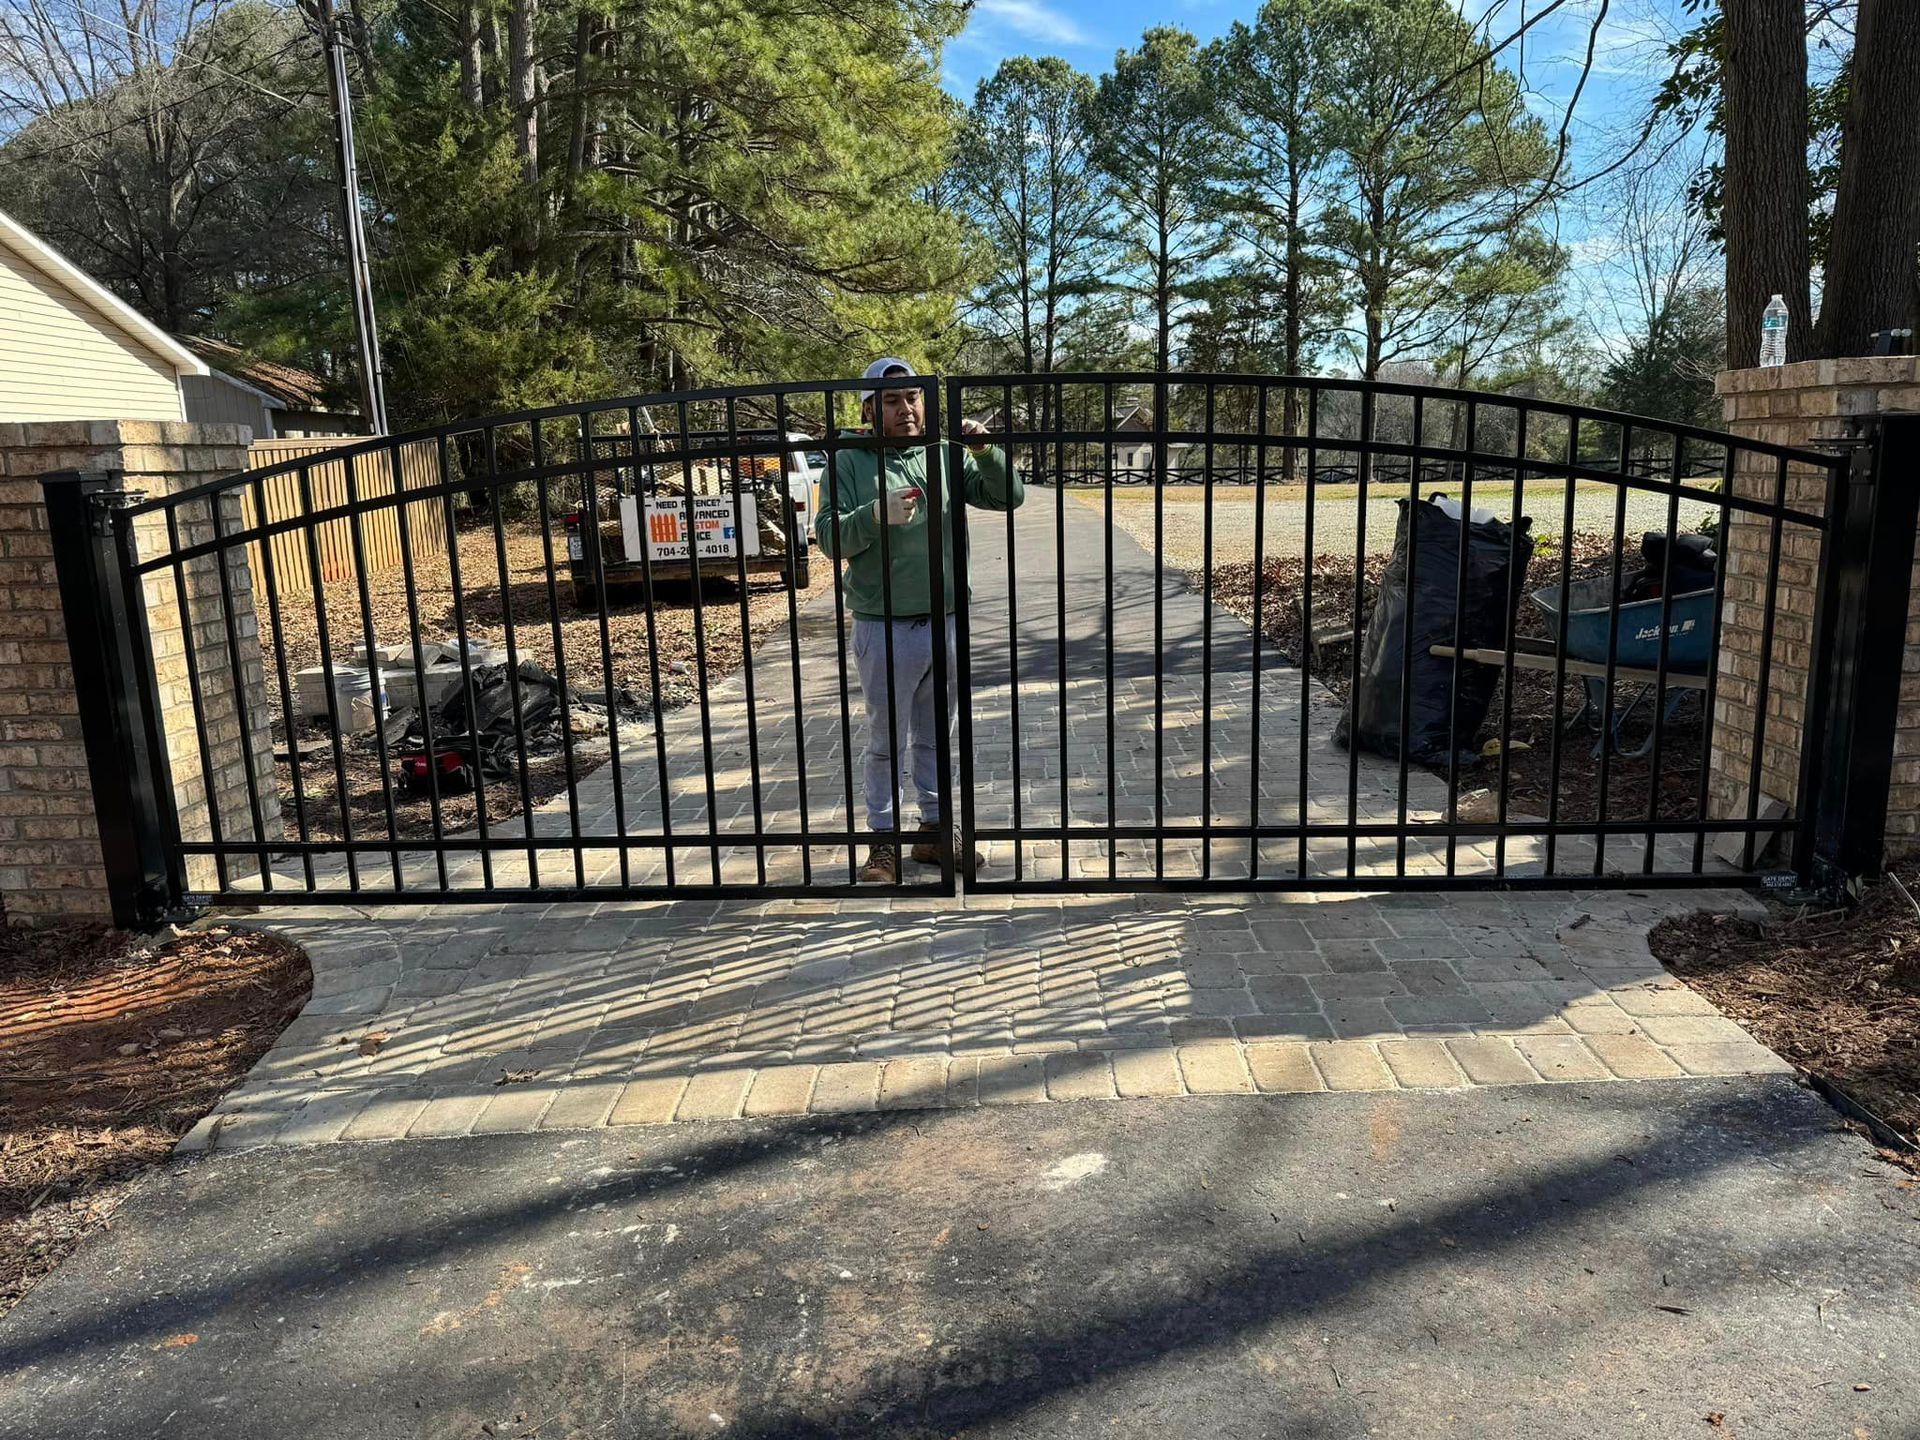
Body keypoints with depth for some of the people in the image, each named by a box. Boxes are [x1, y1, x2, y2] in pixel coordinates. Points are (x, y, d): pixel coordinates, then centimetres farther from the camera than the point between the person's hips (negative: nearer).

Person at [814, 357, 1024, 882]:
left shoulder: (946, 457, 6)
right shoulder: (850, 463, -2)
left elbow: (1009, 496, 1)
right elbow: (830, 536, -9)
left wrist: (985, 452, -16)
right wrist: (877, 514, -27)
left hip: (945, 623, 4)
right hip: (884, 628, -3)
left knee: (937, 736, 16)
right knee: (886, 741, 6)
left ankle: (935, 829, 29)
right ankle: (883, 841, 18)